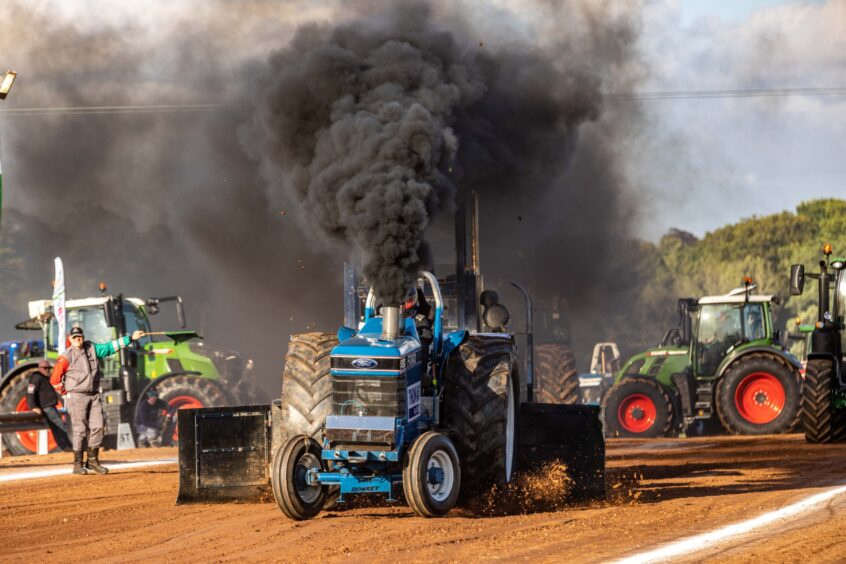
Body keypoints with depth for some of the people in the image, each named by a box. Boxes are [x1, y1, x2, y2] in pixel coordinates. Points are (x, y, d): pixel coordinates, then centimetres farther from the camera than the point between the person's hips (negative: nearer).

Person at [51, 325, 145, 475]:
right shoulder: (66, 357, -9)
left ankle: (92, 460, 12)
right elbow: (55, 379, -6)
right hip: (77, 397, -5)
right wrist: (67, 391, 2)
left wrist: (131, 338, 3)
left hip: (94, 395, 5)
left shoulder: (92, 349, 7)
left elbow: (110, 347, 8)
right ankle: (78, 464, 0)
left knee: (97, 427, 2)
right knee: (80, 430, -5)